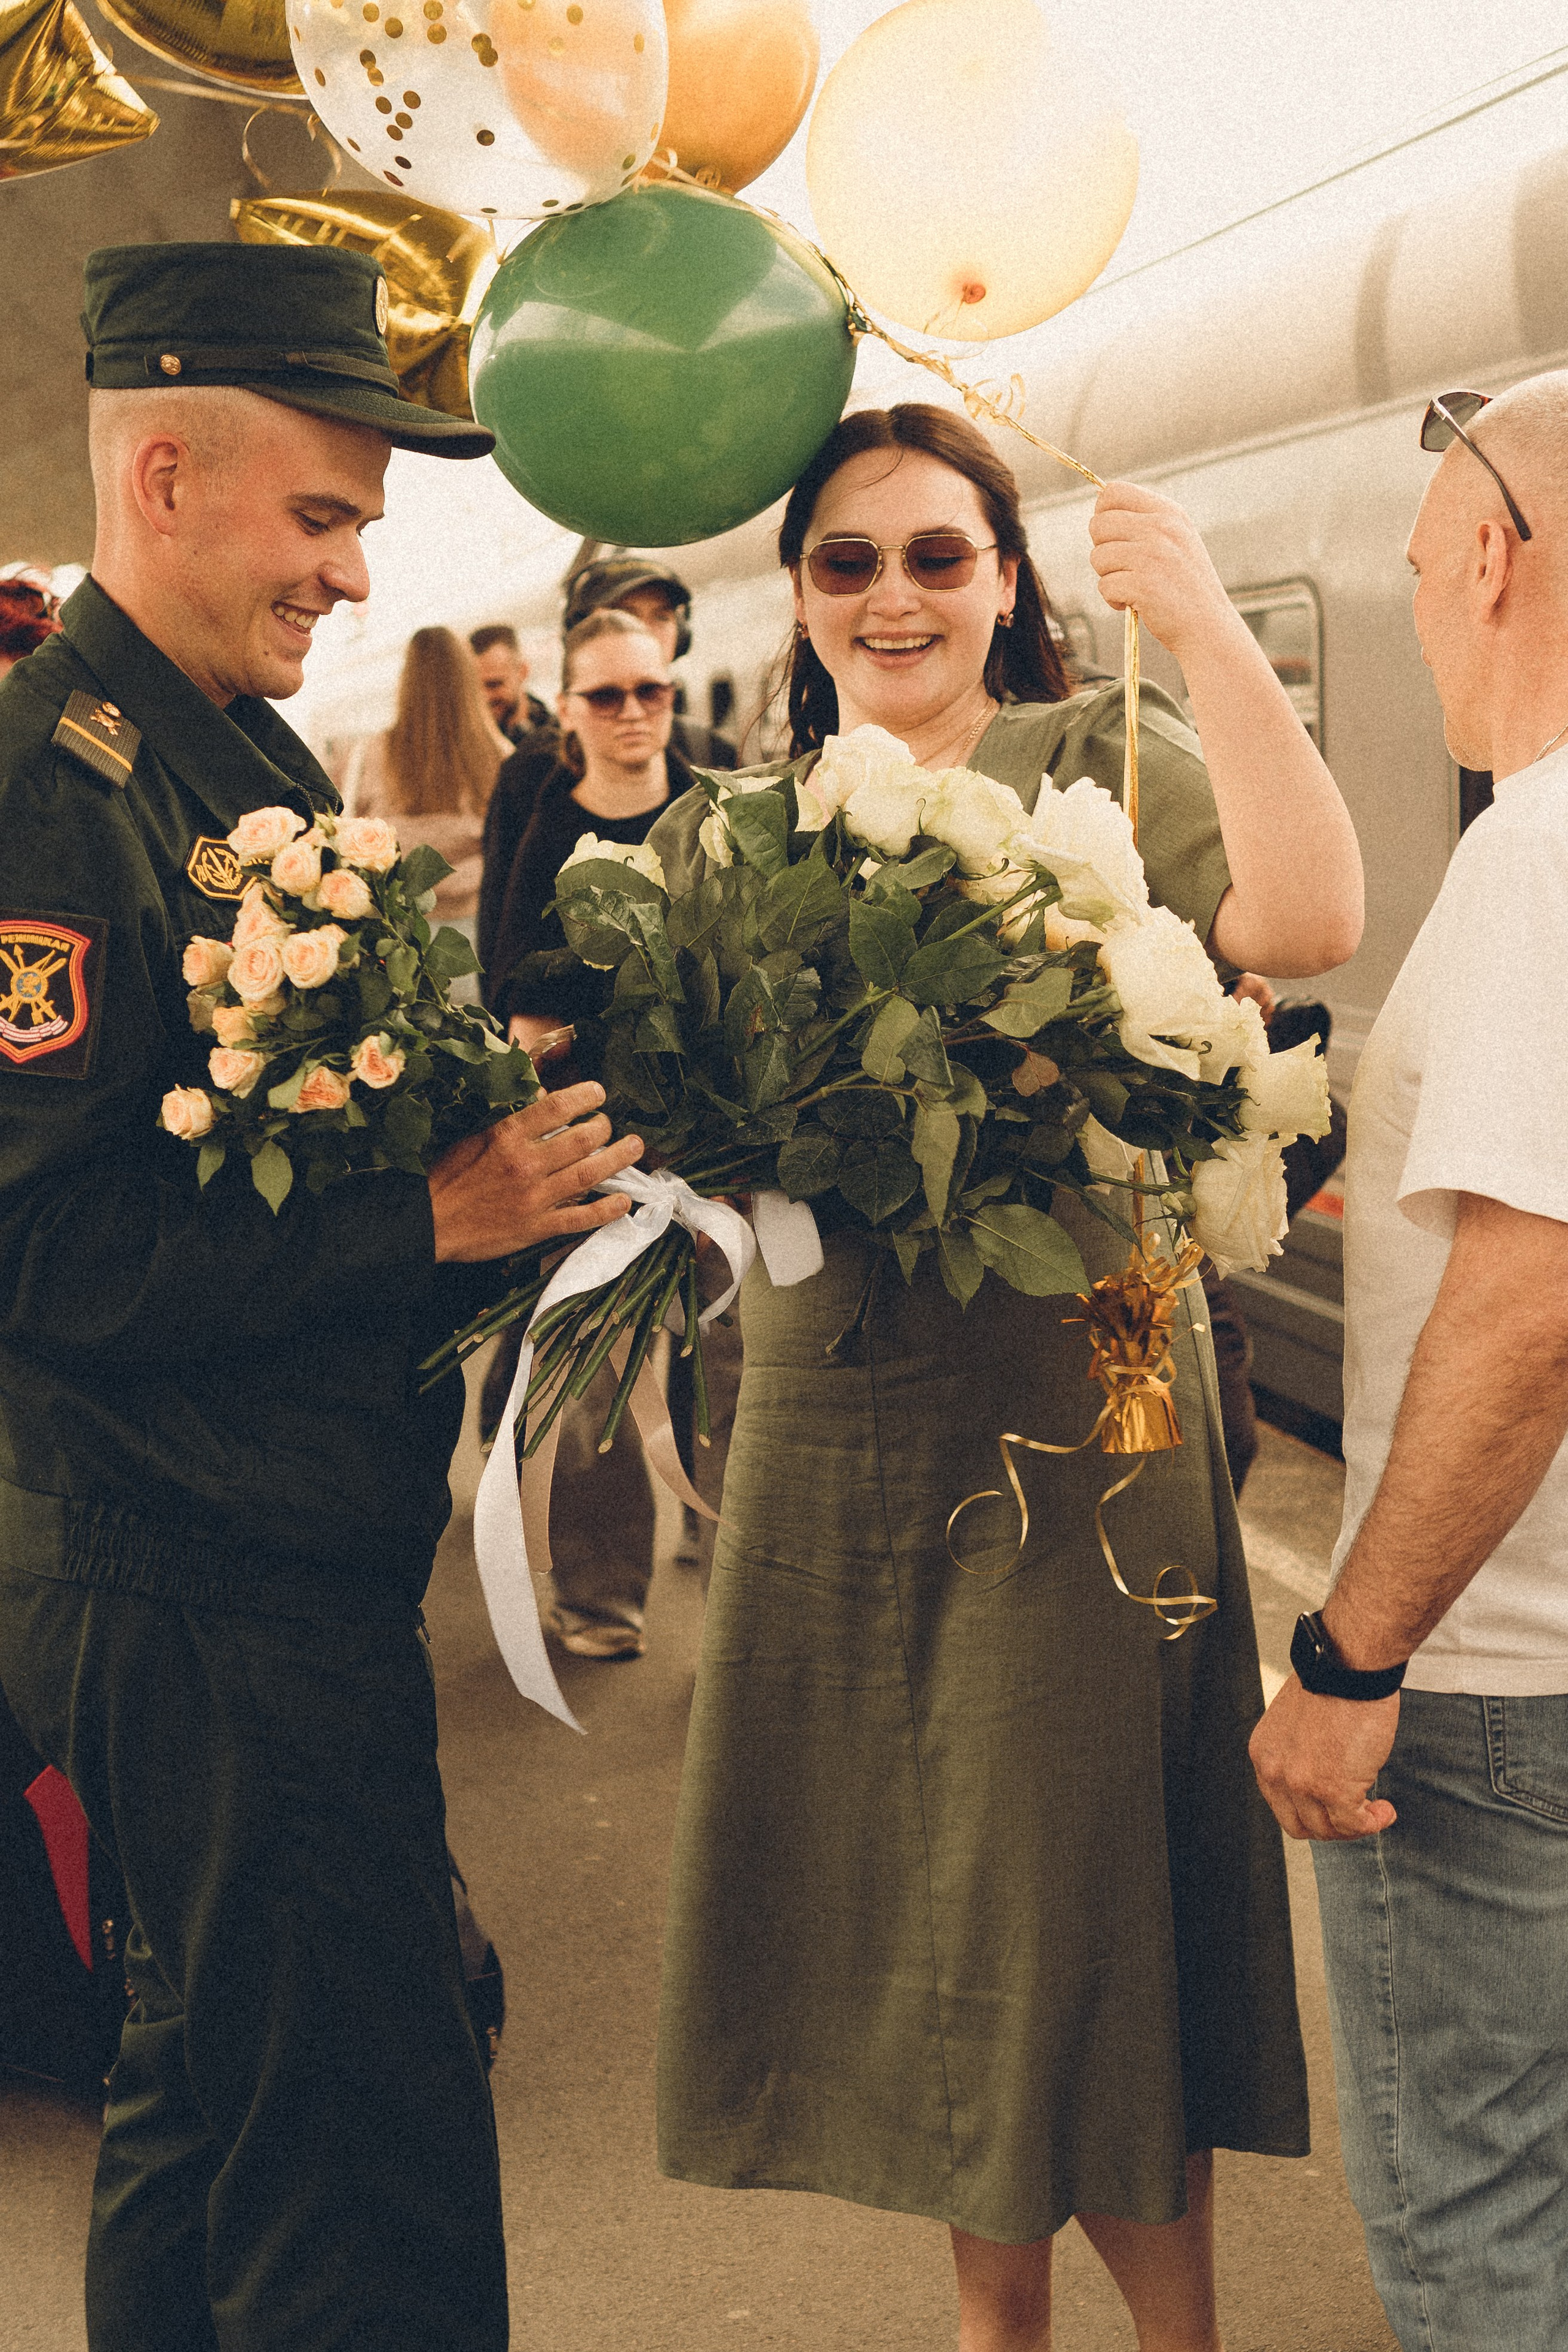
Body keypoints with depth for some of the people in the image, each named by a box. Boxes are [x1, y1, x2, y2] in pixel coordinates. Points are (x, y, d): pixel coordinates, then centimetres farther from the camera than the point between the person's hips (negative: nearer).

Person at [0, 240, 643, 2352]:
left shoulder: (250, 760, 13)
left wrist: (506, 1121, 2)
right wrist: (435, 1217, -22)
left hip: (302, 1562, 10)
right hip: (207, 1604, -10)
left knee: (218, 2084, 24)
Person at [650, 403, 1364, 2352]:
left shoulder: (1097, 759, -3)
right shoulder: (725, 838, 11)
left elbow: (1304, 924, -21)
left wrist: (1210, 631, -24)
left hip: (1070, 1409, -5)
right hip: (823, 1423, 5)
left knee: (1070, 1915, 2)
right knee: (900, 1901, 15)